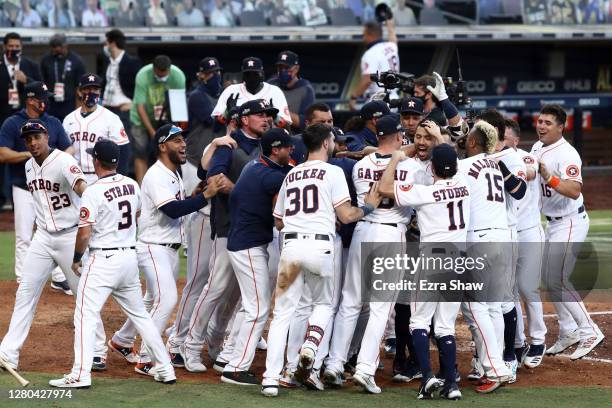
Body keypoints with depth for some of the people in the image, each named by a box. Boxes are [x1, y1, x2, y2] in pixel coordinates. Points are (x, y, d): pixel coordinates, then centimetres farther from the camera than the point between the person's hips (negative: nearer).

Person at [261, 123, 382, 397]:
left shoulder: (291, 175, 19)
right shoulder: (332, 172, 3)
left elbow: (278, 222, 23)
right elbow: (346, 216, -3)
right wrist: (369, 206, 14)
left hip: (291, 244, 3)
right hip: (320, 246, -3)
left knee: (283, 311, 3)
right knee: (323, 303, 20)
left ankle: (270, 378, -7)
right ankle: (310, 348, -7)